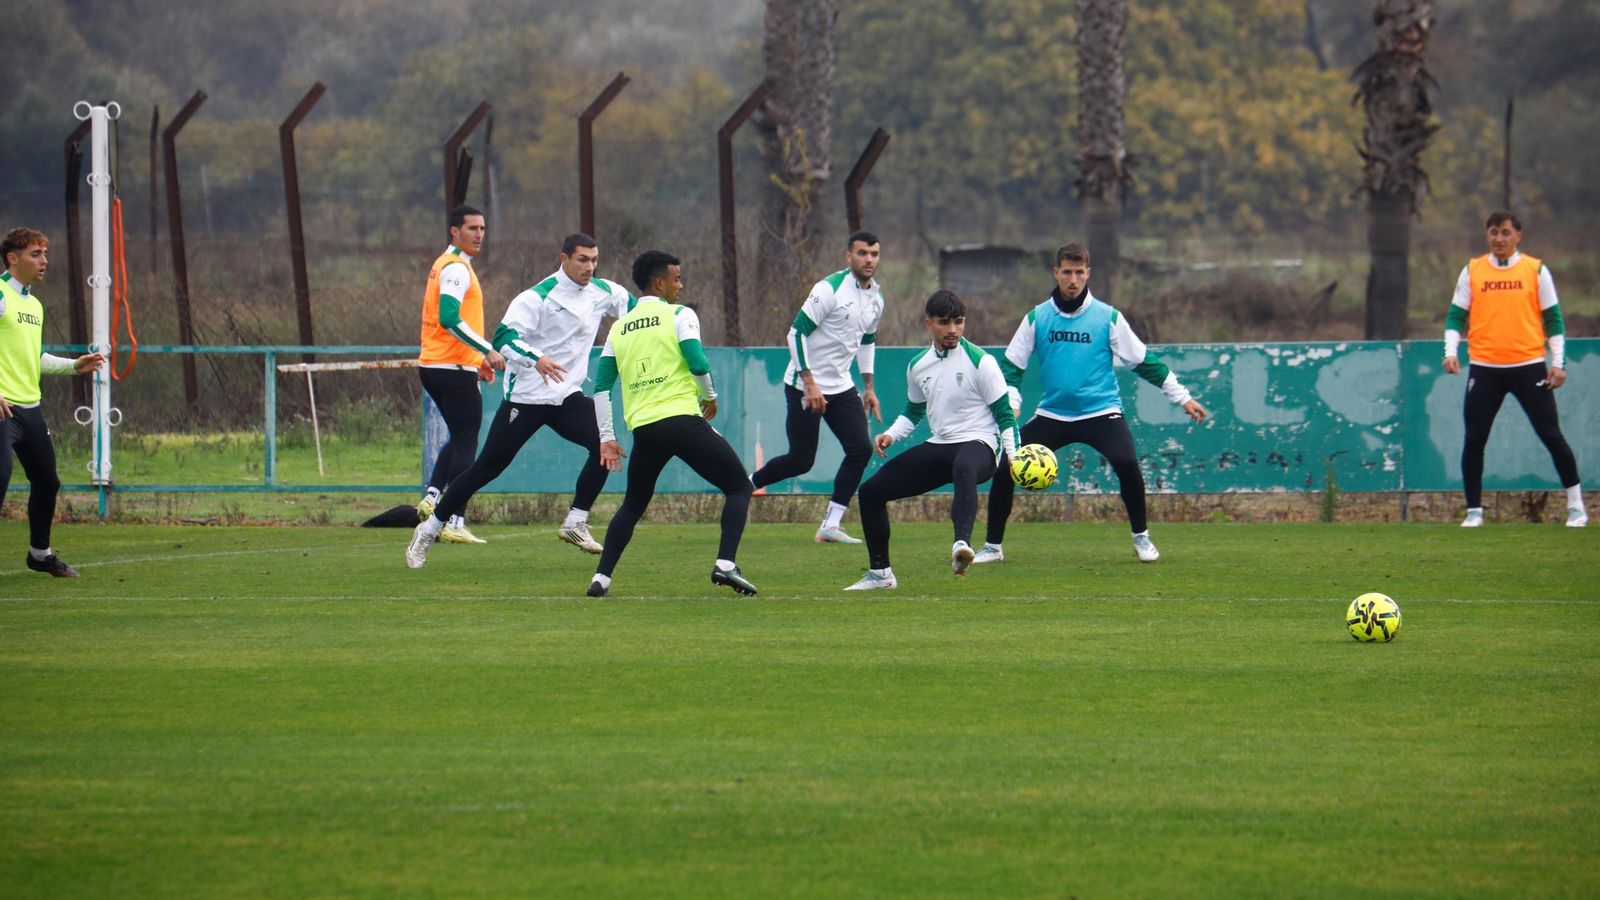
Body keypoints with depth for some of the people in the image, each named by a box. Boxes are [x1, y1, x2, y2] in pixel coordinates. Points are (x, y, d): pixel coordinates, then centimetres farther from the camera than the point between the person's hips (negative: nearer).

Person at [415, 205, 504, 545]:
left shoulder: (446, 266, 19)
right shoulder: (456, 268, -13)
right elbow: (449, 318, -25)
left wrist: (477, 360, 22)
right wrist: (487, 351, -25)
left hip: (433, 365, 10)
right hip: (453, 369, -10)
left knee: (459, 438, 19)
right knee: (465, 443, -6)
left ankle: (432, 497, 8)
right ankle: (455, 523, -7)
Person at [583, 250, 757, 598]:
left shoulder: (619, 328, 17)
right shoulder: (679, 315, 2)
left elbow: (601, 386, 14)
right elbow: (698, 364, -10)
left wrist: (607, 438, 17)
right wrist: (710, 398, 9)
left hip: (643, 429, 5)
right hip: (682, 419, -5)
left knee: (632, 505, 23)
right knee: (739, 487, 6)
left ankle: (601, 578, 11)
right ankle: (725, 565, -12)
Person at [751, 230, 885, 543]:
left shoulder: (876, 299, 7)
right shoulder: (830, 289, -17)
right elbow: (797, 332, -19)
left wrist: (868, 387, 18)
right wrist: (809, 383, -22)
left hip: (841, 386, 7)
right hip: (805, 385, -7)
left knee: (861, 449, -7)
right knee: (801, 460, -6)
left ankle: (830, 526, -2)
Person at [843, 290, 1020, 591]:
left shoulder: (980, 362, -9)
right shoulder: (918, 366, 9)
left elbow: (1004, 414, -6)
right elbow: (913, 412, 24)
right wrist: (891, 435, 4)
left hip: (978, 444, -7)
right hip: (938, 447, 7)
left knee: (964, 467, -45)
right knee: (871, 491, 5)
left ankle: (962, 545, -65)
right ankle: (880, 574, 20)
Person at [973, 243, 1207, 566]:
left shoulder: (1108, 318, -1)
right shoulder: (1037, 318, 2)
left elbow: (1143, 362, 5)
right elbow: (1011, 366, 6)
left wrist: (1182, 397, 5)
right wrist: (1011, 403, -12)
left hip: (1101, 411, -2)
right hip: (1052, 415, 2)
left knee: (1126, 463, -27)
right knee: (1006, 467, -10)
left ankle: (1141, 538, -5)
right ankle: (992, 546, 8)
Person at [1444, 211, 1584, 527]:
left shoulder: (1536, 270, 4)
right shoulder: (1472, 271, 7)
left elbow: (1553, 319, 6)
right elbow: (1456, 315, 9)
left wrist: (1558, 362, -1)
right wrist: (1451, 351, -7)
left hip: (1529, 367, -1)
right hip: (1484, 368, 1)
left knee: (1551, 436, -3)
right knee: (1474, 441, -2)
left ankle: (1576, 505, 8)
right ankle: (1474, 511, 9)